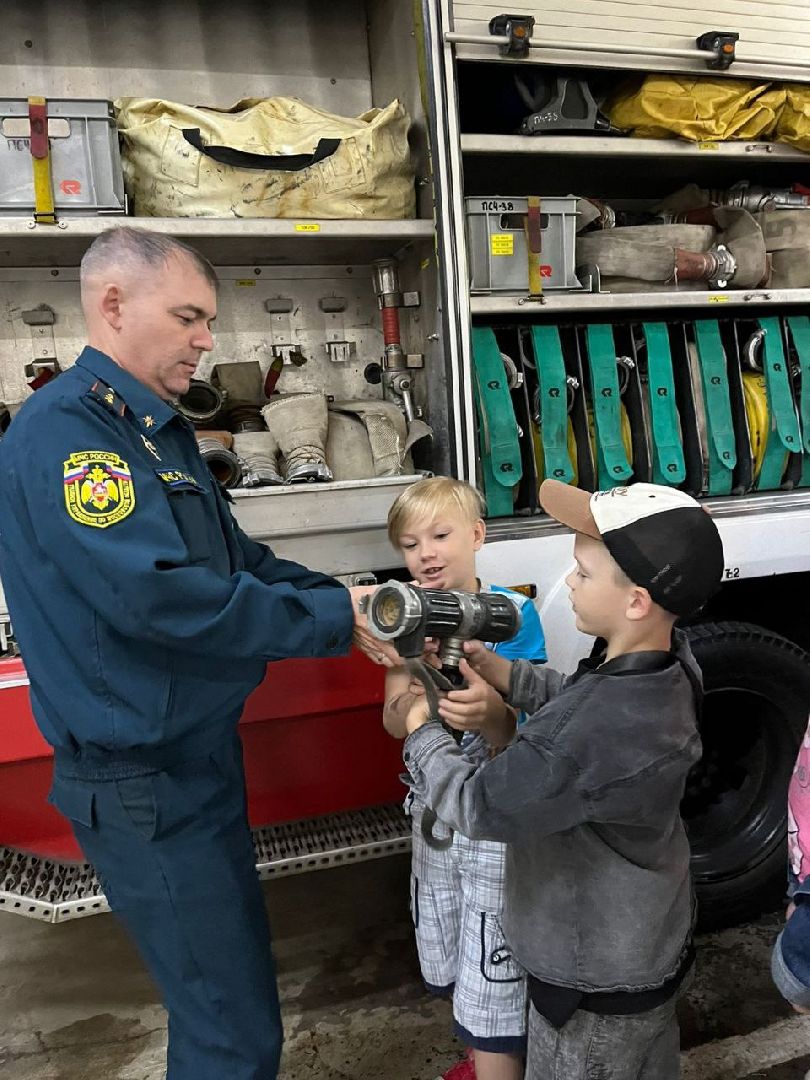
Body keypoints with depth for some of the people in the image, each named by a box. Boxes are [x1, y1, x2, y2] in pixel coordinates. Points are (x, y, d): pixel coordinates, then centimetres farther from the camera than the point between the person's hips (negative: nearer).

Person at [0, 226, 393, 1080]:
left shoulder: (158, 429, 11)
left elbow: (236, 558, 11)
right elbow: (165, 597, -30)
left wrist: (346, 599, -4)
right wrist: (337, 622, -22)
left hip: (196, 752, 10)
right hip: (144, 781, -9)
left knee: (221, 988, 24)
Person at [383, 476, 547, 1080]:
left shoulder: (513, 613, -17)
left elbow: (517, 734, -19)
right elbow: (393, 723, -8)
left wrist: (488, 711, -43)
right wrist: (418, 696, -31)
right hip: (433, 811, 6)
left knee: (491, 976, 3)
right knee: (445, 967, 23)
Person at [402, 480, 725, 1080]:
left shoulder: (595, 734, -40)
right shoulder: (672, 665, -13)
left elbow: (478, 807, -28)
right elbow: (572, 701, 3)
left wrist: (423, 732, -13)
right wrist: (485, 663, -9)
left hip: (596, 986, -7)